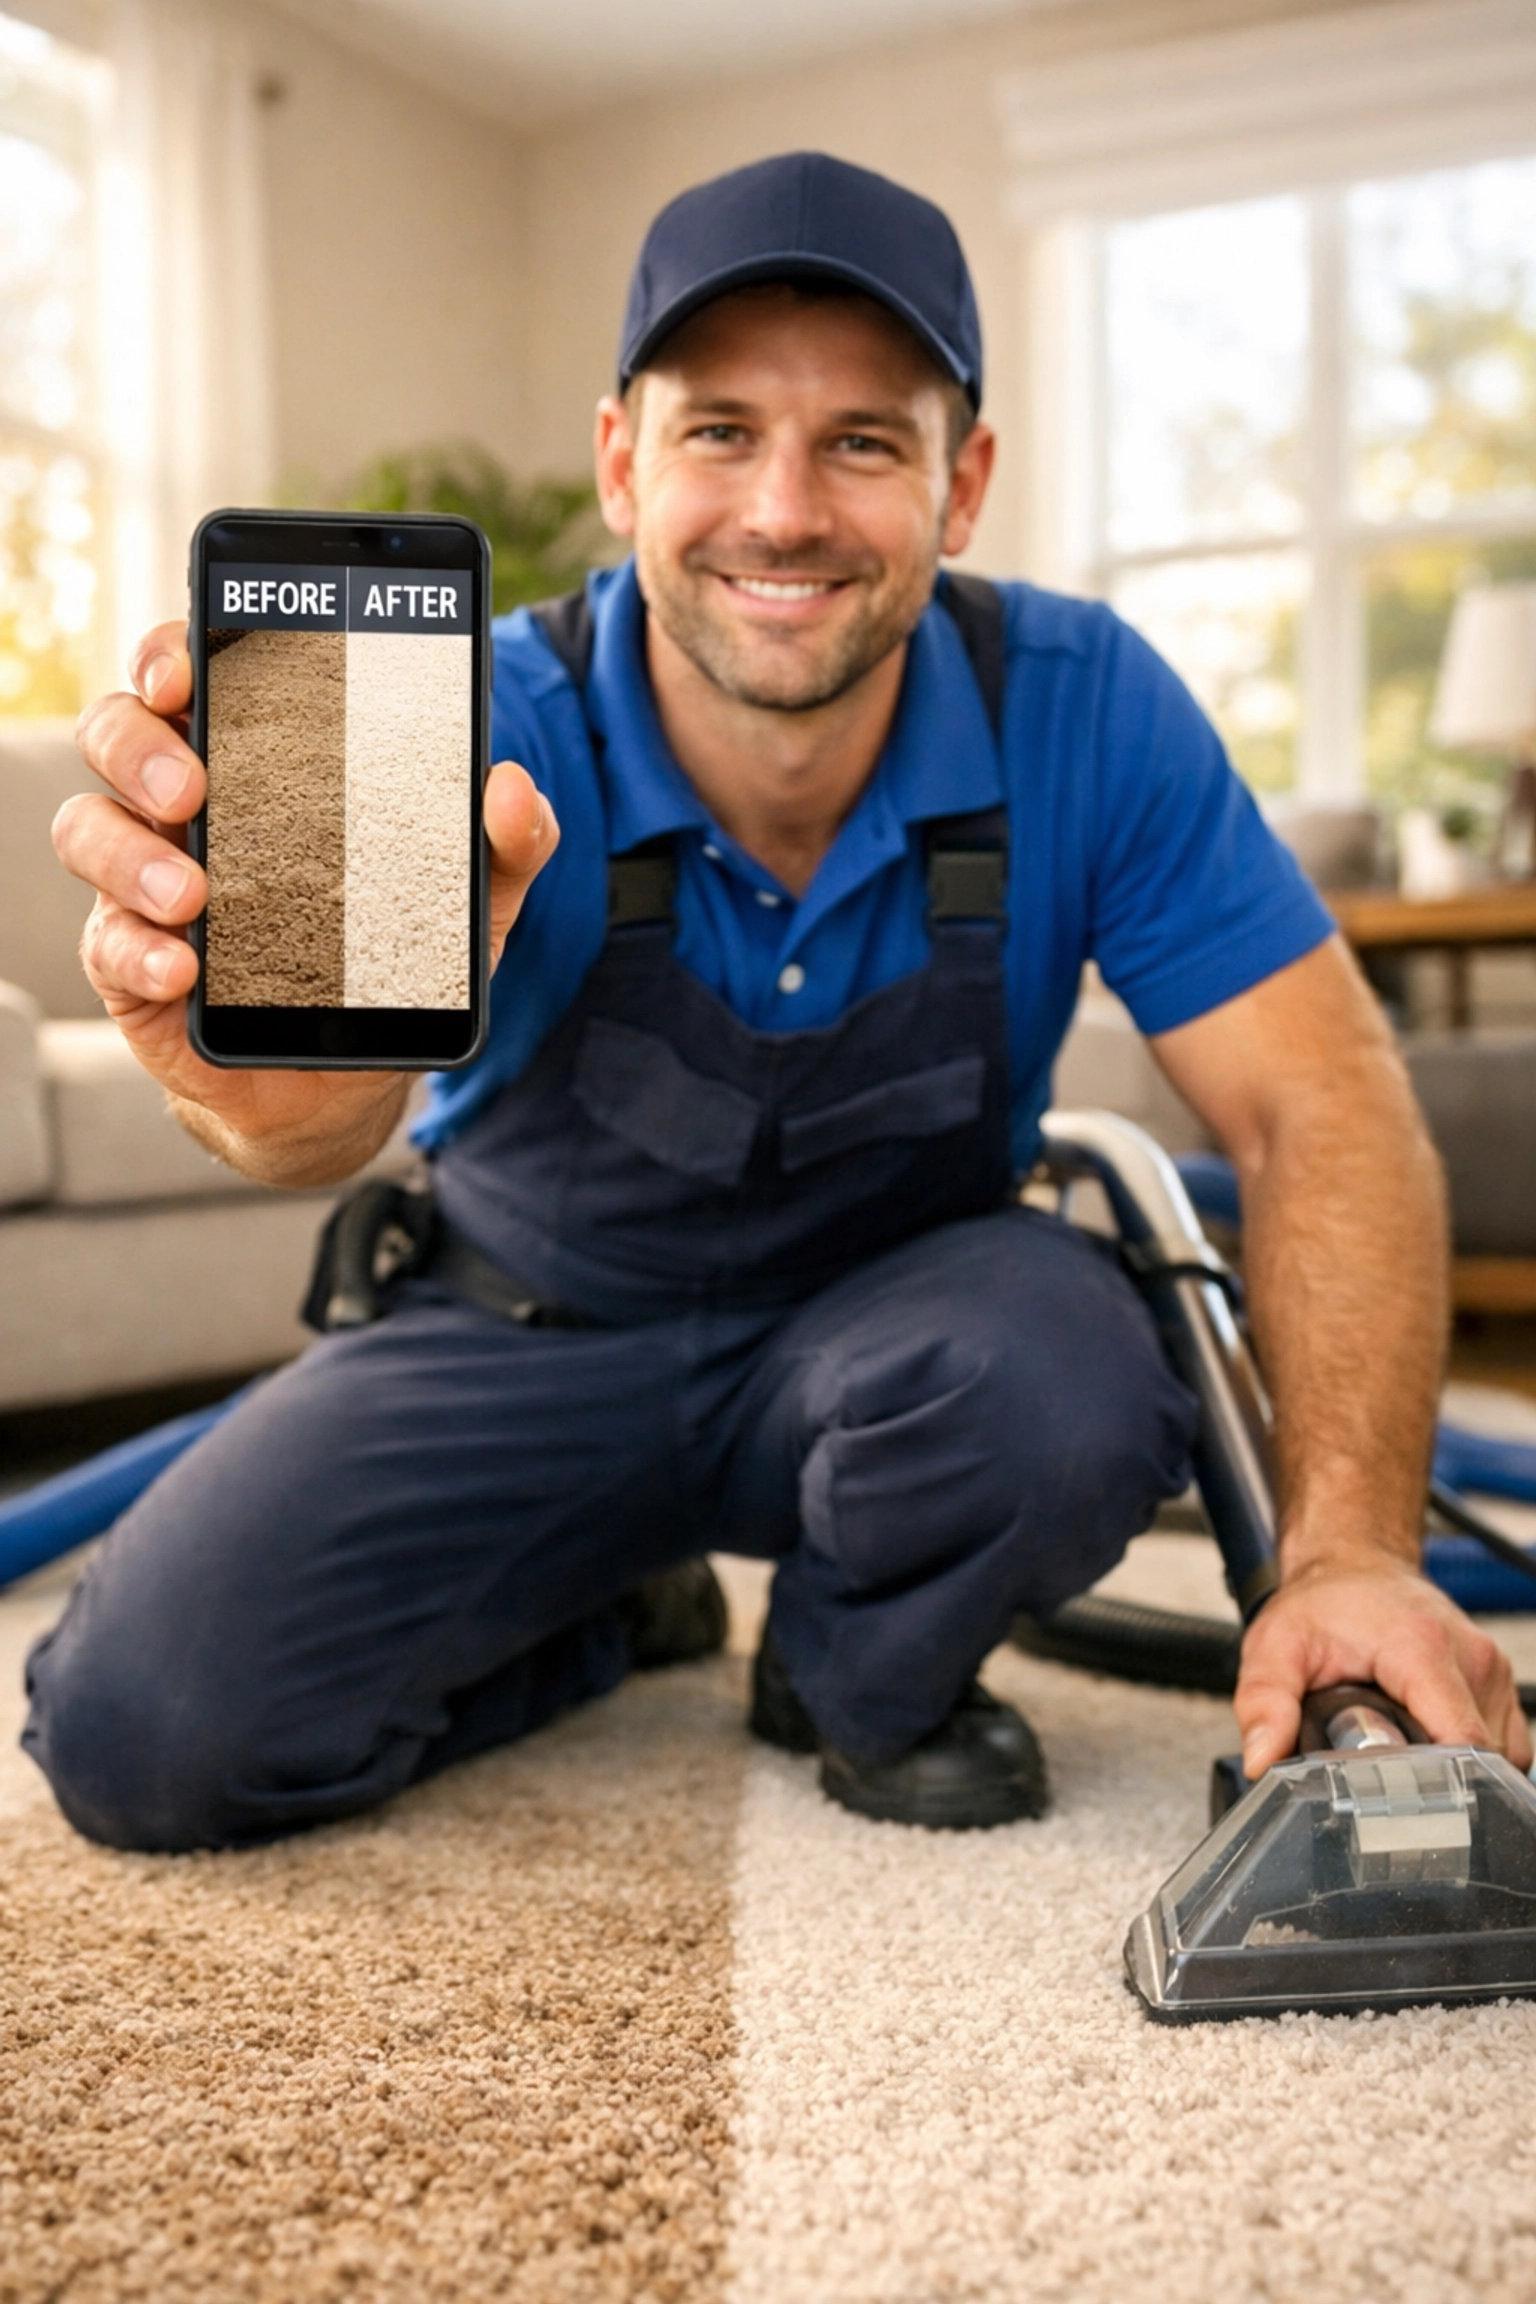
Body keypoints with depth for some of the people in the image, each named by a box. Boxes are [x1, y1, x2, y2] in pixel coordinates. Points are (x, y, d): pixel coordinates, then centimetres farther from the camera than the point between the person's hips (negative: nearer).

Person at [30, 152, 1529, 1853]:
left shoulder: (1079, 711, -18)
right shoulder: (496, 729, -23)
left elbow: (1320, 1109, -18)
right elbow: (322, 1105, -42)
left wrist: (1349, 1543, -30)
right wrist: (278, 1090, -67)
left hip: (896, 1329, 1)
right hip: (532, 1328, 0)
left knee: (1062, 1376, -34)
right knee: (141, 1729, -16)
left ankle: (865, 1687, 2)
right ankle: (608, 1616, 14)